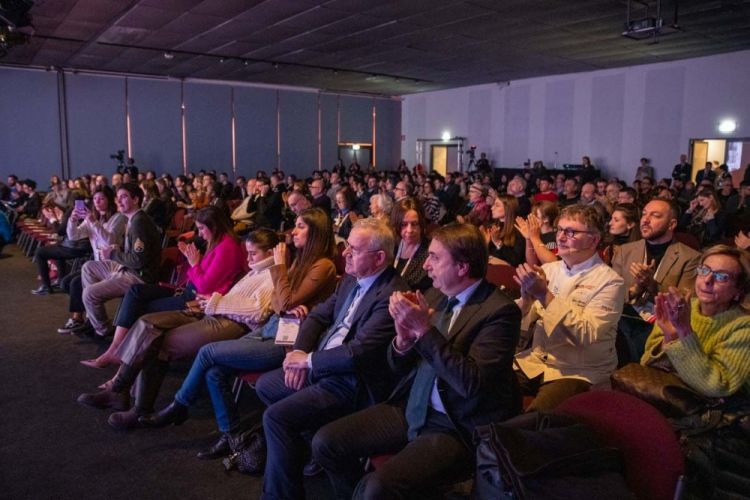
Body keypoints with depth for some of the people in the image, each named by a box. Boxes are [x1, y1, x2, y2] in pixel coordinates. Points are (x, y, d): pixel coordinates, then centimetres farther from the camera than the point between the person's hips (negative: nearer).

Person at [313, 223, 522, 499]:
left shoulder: (500, 310, -13)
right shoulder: (434, 295, 6)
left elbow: (470, 383, -23)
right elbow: (398, 368, 10)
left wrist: (424, 329, -23)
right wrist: (403, 338, -12)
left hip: (458, 427, -7)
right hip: (412, 409, 7)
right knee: (325, 442, -2)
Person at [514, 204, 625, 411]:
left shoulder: (610, 282, -6)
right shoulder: (549, 269, 8)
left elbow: (586, 335, -19)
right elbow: (521, 323, 7)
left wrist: (545, 295, -21)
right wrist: (526, 295, -13)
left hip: (577, 373, -5)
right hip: (533, 363, 5)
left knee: (536, 415, -31)